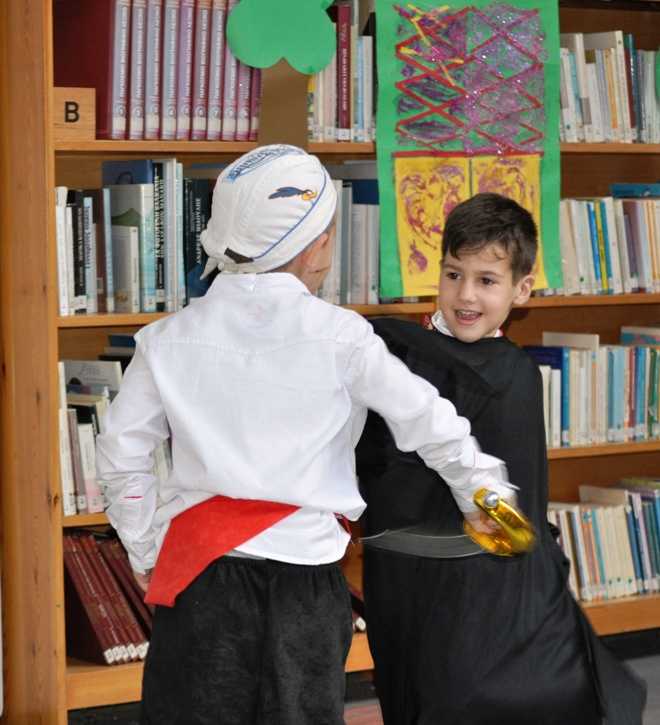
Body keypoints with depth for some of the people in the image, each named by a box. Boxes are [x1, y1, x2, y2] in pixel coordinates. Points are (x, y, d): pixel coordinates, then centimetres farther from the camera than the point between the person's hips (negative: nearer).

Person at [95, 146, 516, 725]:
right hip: (302, 585, -1)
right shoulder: (339, 337, -7)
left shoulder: (171, 340, 1)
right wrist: (482, 494, 17)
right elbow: (431, 423, 1)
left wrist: (146, 552, 14)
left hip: (197, 578, 2)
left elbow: (122, 455, 3)